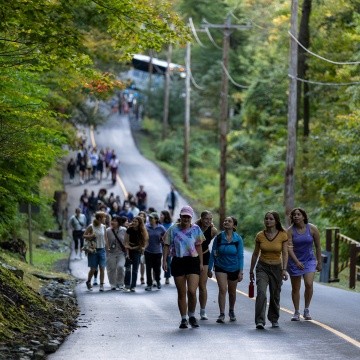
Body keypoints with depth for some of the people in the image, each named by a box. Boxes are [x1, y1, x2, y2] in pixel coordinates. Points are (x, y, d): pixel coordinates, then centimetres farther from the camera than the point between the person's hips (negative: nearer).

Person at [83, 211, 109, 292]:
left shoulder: (103, 227, 5)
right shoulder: (91, 227, -7)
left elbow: (105, 238, 12)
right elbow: (84, 236, -1)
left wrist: (107, 248, 10)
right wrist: (90, 236, -20)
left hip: (102, 249, 3)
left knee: (102, 268, -5)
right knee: (93, 269, 1)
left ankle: (101, 285, -2)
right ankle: (88, 282, 26)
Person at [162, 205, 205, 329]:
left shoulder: (196, 229, 5)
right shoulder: (173, 229, 2)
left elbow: (198, 246, 10)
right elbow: (167, 245, 5)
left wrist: (201, 263, 7)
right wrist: (164, 261, -4)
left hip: (192, 261, -1)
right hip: (178, 262, 1)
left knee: (192, 291, -14)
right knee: (181, 293, 6)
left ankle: (192, 316, 7)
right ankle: (183, 319, 16)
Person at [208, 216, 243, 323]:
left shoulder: (238, 239, -7)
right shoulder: (219, 237, -7)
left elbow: (240, 256, -5)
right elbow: (213, 254, 0)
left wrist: (241, 271, -9)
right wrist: (209, 269, 1)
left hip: (234, 268, 1)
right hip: (220, 267, -1)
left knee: (232, 292, 14)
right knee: (222, 290, -15)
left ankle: (231, 311, 36)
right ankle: (222, 314, -13)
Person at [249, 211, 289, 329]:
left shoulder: (283, 235, -6)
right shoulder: (260, 236, -2)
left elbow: (285, 253, -7)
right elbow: (255, 254, 7)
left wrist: (284, 269, -19)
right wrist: (251, 271, 11)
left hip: (276, 268, 0)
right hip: (262, 267, 0)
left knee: (275, 296, 8)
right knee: (261, 292, -19)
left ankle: (274, 319, 30)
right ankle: (260, 321, -22)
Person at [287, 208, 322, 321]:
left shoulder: (312, 229, -7)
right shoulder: (290, 231, -10)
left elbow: (318, 246, 2)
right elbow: (289, 248, -18)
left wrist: (319, 262, 4)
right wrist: (297, 262, -31)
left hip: (309, 260, 0)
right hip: (294, 261, 0)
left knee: (309, 284, -18)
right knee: (295, 288, 6)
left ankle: (306, 310, 0)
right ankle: (296, 313, 19)